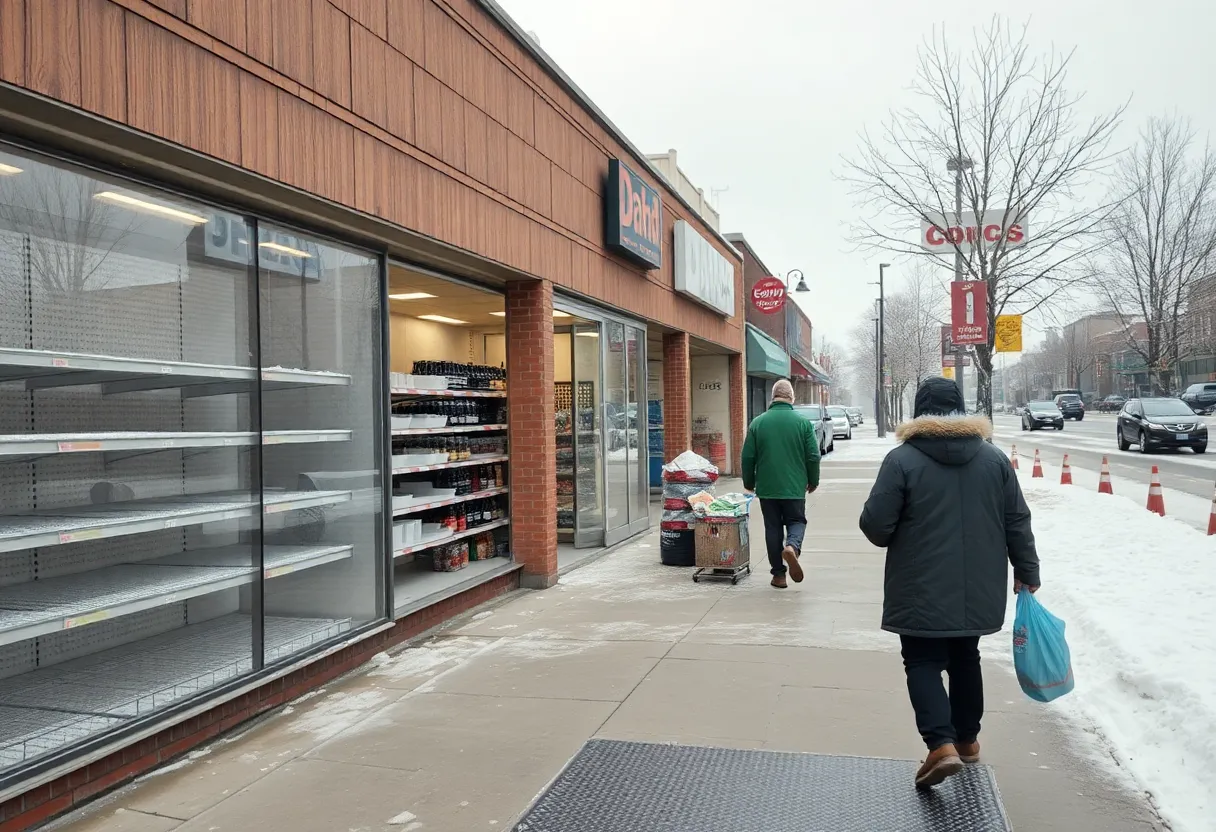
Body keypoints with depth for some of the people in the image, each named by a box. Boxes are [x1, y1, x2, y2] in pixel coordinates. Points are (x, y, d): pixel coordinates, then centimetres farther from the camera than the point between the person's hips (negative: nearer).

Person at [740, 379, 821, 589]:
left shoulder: (758, 422, -2)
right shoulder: (803, 422, -5)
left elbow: (748, 457, 0)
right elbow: (813, 457, -3)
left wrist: (749, 483, 14)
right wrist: (813, 481, 13)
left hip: (767, 487, 1)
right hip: (794, 487, -1)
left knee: (773, 528, 10)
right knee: (796, 521, 15)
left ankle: (779, 574, 11)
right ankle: (792, 546, -16)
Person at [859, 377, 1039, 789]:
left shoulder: (902, 459, -12)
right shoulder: (994, 458, 2)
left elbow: (875, 525, -13)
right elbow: (1017, 523, 6)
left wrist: (901, 539, 9)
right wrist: (1027, 571, 17)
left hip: (922, 591, -5)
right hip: (977, 589, 5)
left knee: (923, 664, 5)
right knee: (965, 659, 21)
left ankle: (942, 745, -9)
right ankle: (967, 739, 33)